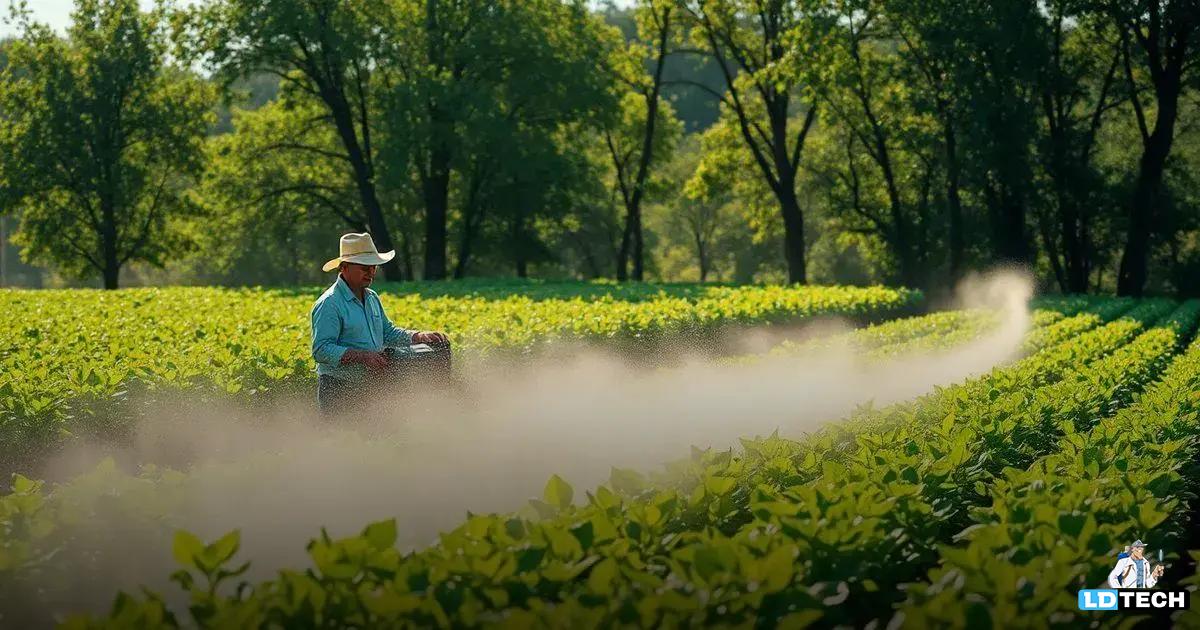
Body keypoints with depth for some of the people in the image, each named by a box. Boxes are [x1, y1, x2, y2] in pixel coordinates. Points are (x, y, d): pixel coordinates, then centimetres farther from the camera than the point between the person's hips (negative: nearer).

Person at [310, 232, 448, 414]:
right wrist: (362, 356, -28)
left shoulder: (372, 298, 15)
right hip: (339, 390, -8)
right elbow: (321, 350, -21)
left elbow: (388, 333, 21)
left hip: (371, 388, 8)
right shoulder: (329, 304, -13)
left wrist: (419, 336, 5)